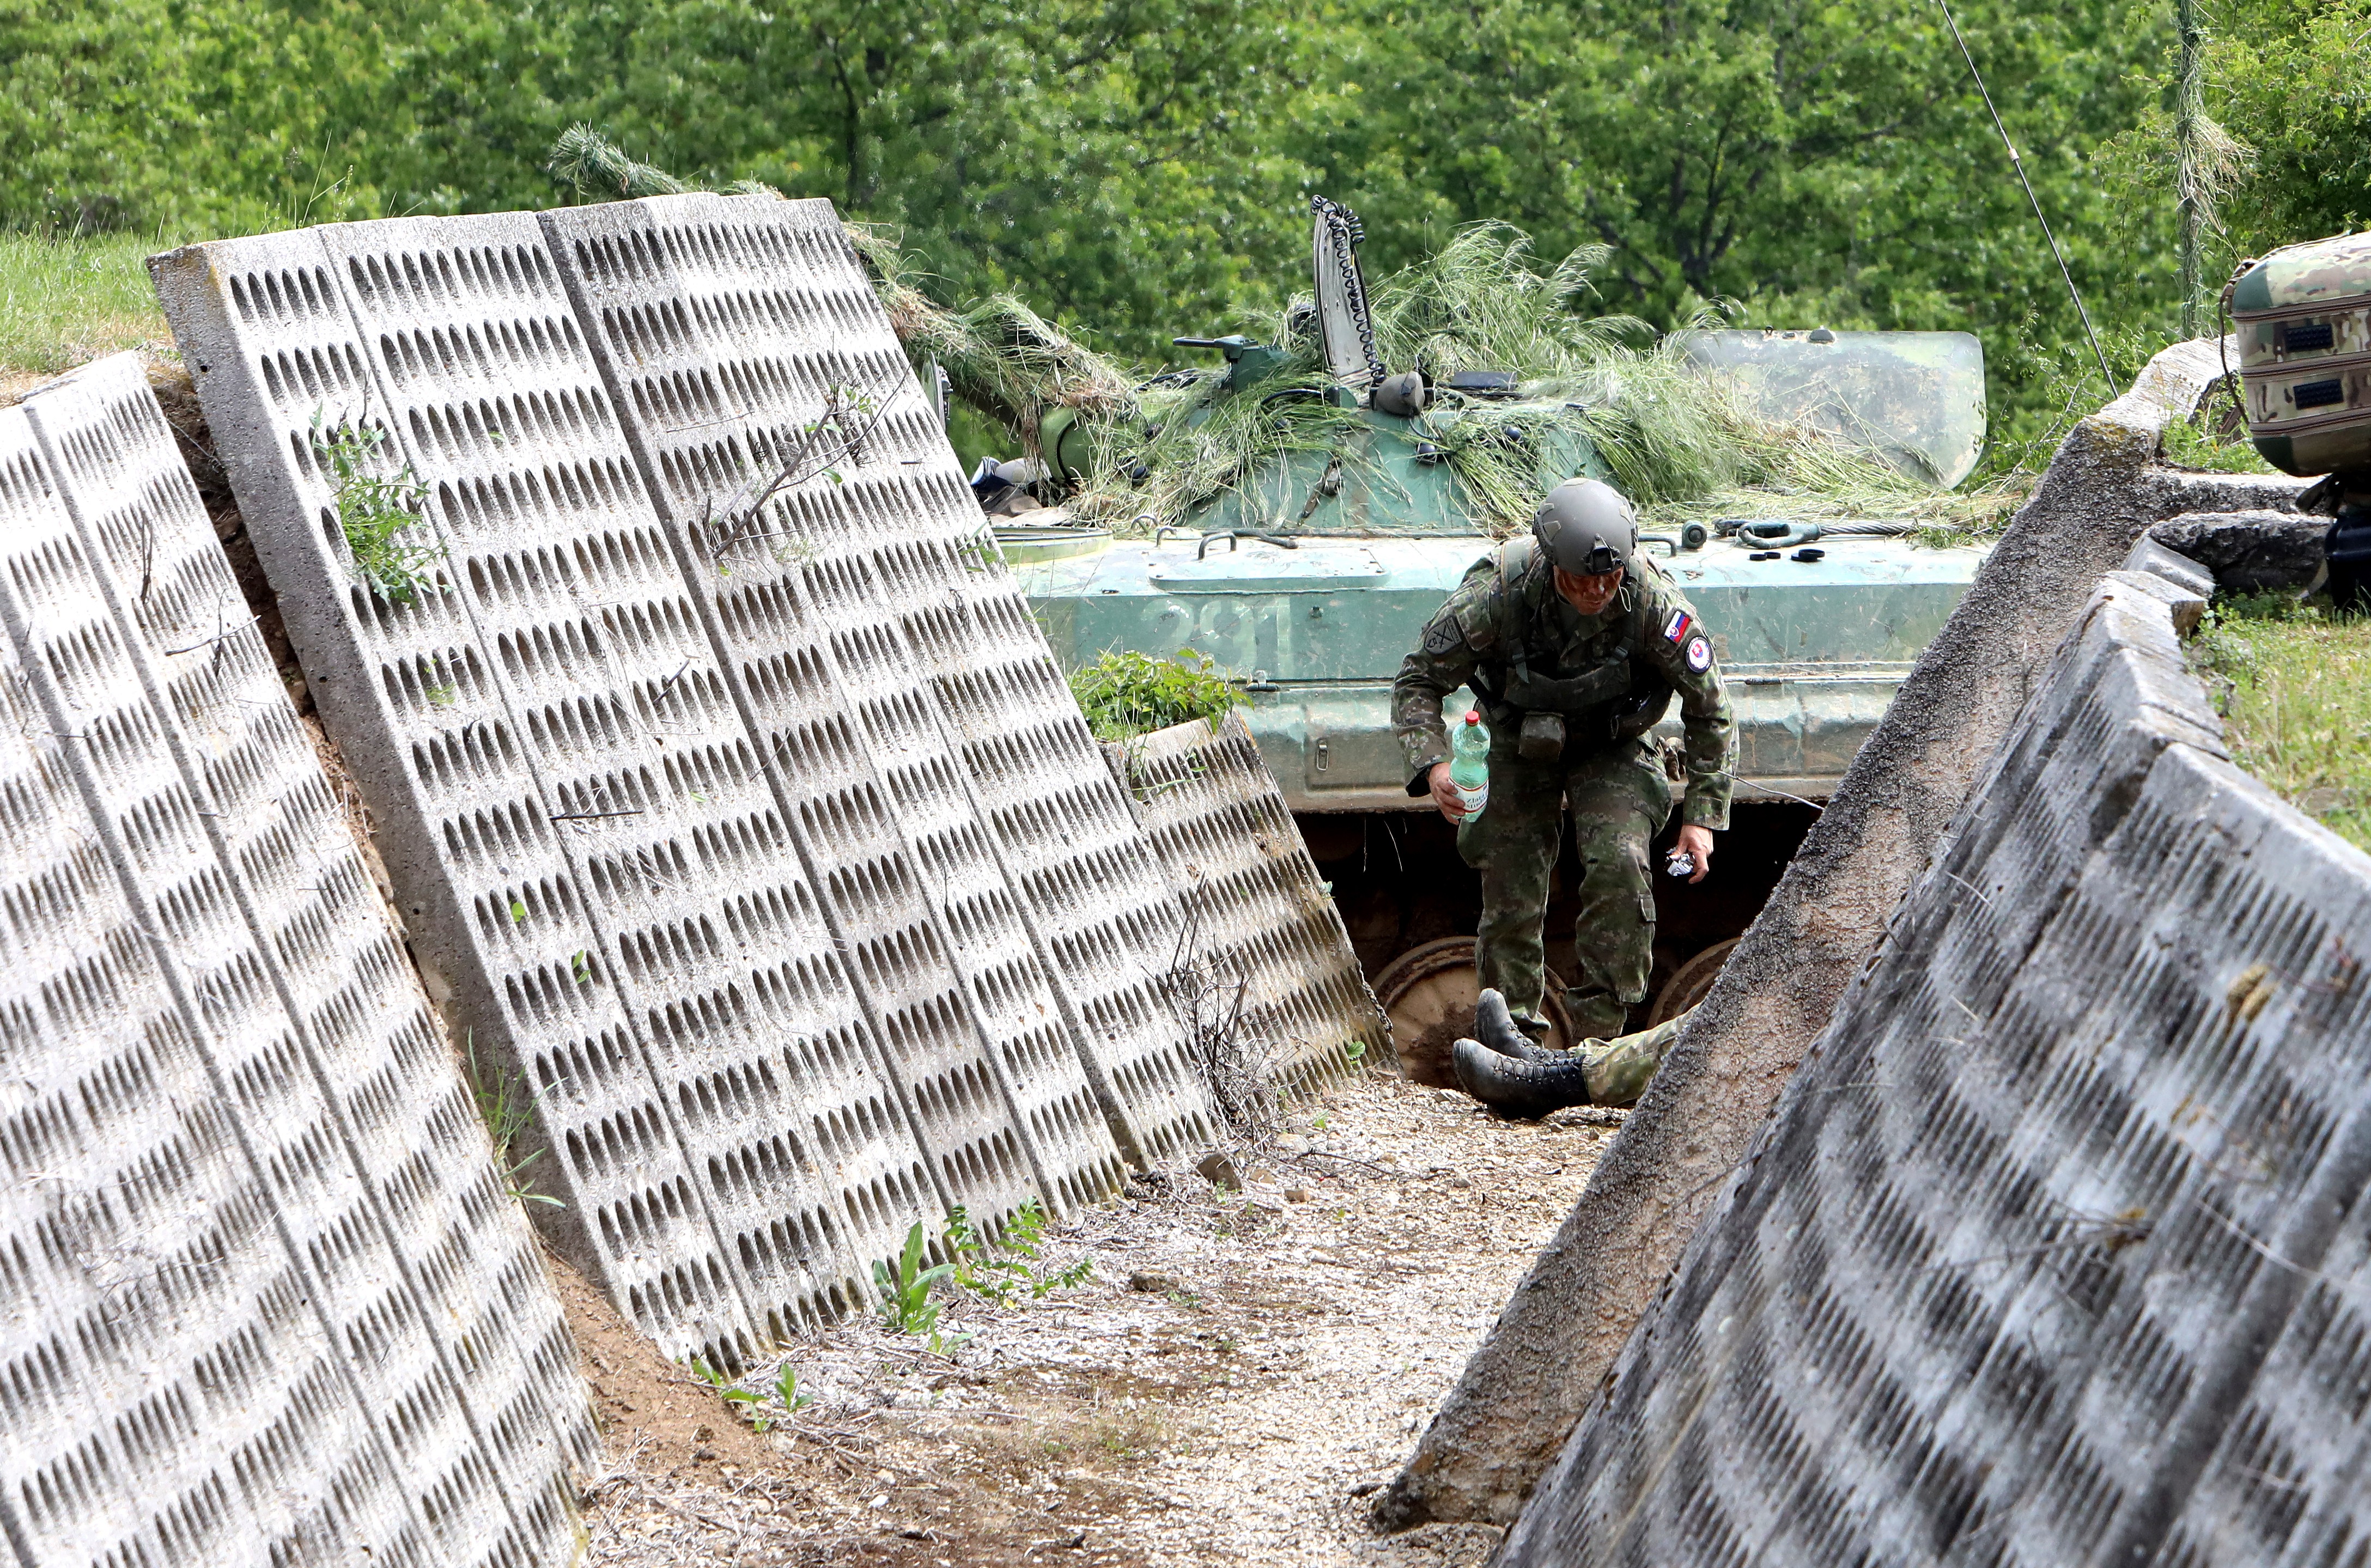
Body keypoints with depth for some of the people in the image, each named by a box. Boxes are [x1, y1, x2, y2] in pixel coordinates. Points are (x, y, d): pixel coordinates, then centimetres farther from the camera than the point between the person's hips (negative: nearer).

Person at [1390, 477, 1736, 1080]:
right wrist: (1431, 764, -35)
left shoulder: (1652, 601, -30)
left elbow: (1710, 711, -14)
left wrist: (1703, 815, -16)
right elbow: (1418, 680, -18)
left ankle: (1600, 1032, -14)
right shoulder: (1496, 595, -32)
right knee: (1510, 894, -6)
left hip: (1613, 749, 0)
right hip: (1520, 750, 0)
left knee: (1619, 865, -22)